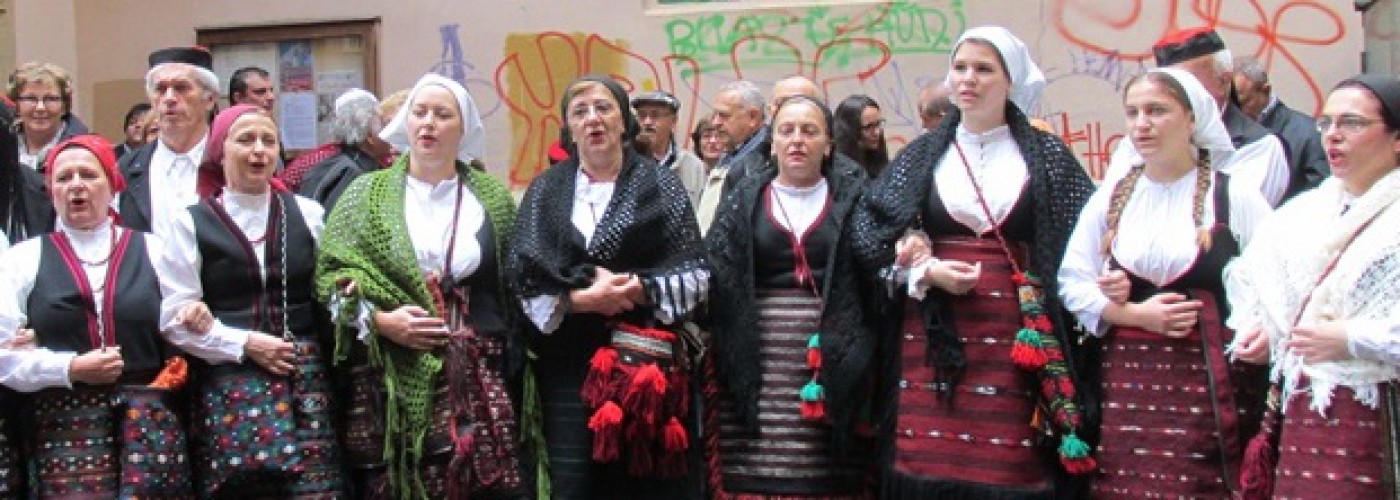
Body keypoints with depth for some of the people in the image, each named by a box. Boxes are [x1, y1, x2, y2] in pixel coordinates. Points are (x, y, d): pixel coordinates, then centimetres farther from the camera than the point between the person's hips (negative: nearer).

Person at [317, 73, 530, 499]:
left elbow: (515, 287, 11)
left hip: (479, 380, 1)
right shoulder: (367, 193, 7)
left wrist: (514, 365, 3)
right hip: (394, 385, -1)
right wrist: (378, 321, -12)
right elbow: (330, 272, 3)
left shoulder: (492, 197, 10)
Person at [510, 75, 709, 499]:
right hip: (568, 363, 1)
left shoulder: (663, 188, 6)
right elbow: (523, 277, 0)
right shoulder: (545, 191, 10)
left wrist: (636, 289, -14)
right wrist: (582, 298, -15)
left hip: (645, 360, -1)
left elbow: (698, 274, 0)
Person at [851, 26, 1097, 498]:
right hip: (934, 330, 1)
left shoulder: (1047, 156, 7)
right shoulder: (922, 154, 11)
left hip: (1016, 332, -1)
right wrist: (926, 271, -8)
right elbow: (869, 228, 5)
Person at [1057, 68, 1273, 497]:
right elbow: (1072, 282, 8)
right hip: (1126, 379, 2)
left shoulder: (1234, 196, 1)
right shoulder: (1110, 199, 11)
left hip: (1209, 381, -2)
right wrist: (1135, 313, -5)